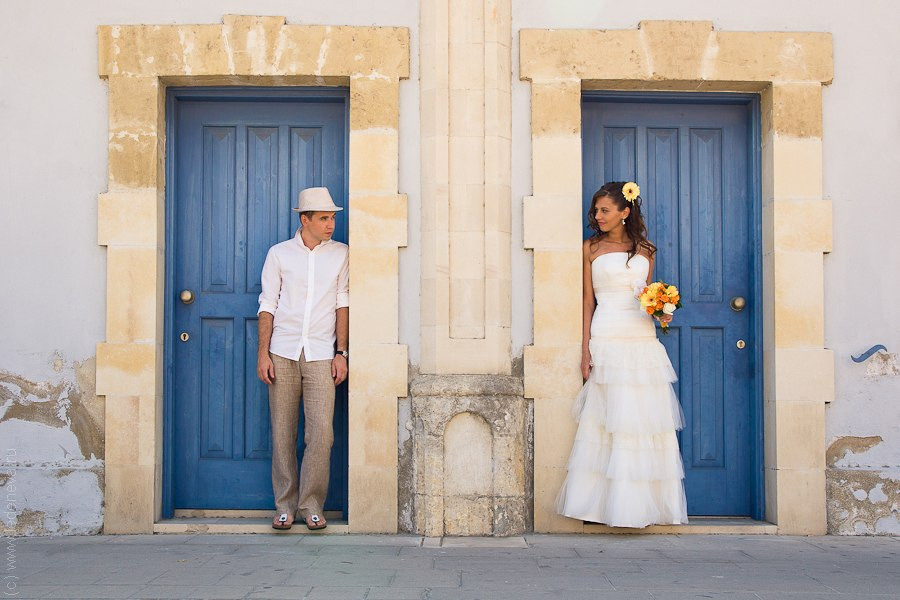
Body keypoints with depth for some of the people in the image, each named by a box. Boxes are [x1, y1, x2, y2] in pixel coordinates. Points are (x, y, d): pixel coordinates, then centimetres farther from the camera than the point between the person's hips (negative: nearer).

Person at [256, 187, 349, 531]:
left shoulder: (339, 254, 9)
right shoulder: (279, 254, 6)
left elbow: (342, 305, 9)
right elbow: (267, 306, 6)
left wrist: (341, 353, 3)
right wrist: (263, 354, -1)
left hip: (321, 354, 0)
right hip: (283, 352, 0)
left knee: (322, 431, -9)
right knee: (282, 434, 3)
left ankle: (311, 506, 4)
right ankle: (285, 506, 14)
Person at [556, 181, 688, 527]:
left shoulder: (645, 250, 14)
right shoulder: (591, 248, 7)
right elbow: (588, 301, 3)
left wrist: (661, 312, -3)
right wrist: (585, 351, -4)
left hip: (642, 341, 3)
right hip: (607, 340, -3)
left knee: (643, 421, 2)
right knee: (609, 423, -6)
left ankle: (640, 505, 10)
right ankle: (606, 503, 0)